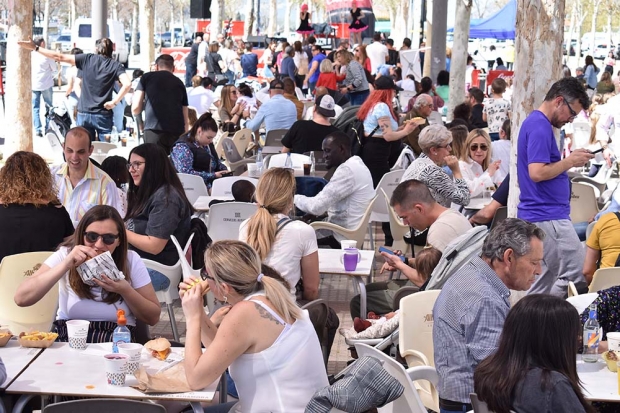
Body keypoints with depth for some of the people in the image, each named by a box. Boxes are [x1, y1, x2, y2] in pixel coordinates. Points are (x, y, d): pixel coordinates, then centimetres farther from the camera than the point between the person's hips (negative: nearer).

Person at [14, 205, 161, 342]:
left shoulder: (131, 261, -3)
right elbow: (21, 298, -15)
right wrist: (66, 265, -23)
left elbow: (153, 318, 1)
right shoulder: (65, 255, -3)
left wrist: (125, 290, -15)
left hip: (118, 344, 1)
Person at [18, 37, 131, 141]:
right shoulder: (115, 65, -2)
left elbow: (59, 57, 0)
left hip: (83, 113, 2)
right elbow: (127, 84, -19)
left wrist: (35, 48, 5)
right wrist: (114, 102, -11)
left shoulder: (87, 59, 2)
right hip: (103, 115, -2)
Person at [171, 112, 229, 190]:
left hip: (210, 185, 9)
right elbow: (186, 173, -21)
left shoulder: (207, 144, 15)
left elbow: (217, 163, 28)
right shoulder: (182, 147, -11)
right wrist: (213, 175, -20)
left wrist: (224, 171, 6)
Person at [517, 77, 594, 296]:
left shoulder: (535, 123, 16)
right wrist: (570, 161, -13)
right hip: (548, 217, -11)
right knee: (577, 276, -6)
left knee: (545, 279, 15)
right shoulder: (540, 127, -16)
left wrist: (569, 160, 11)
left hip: (535, 214, 11)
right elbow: (537, 173, -24)